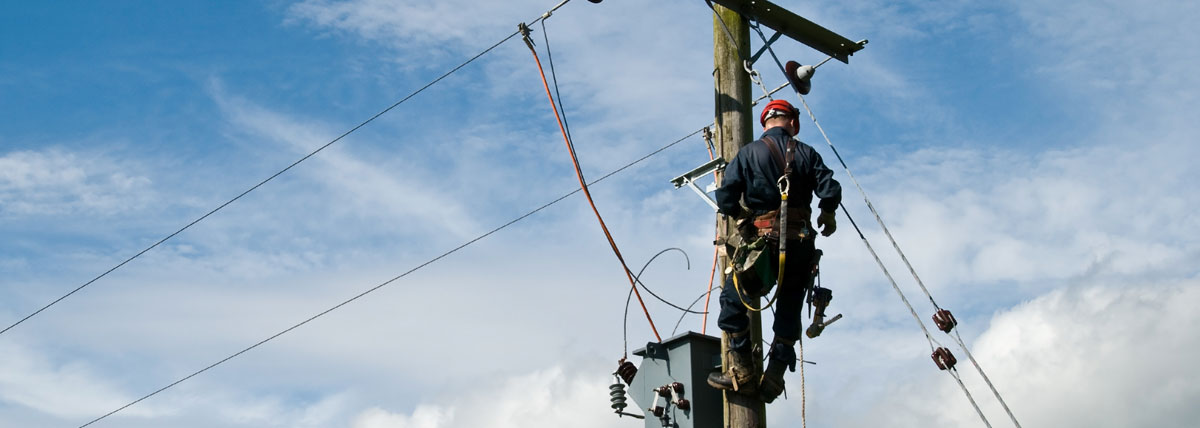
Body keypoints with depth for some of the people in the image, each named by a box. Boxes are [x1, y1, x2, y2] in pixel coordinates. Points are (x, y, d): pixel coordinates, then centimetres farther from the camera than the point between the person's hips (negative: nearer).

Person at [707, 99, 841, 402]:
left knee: (732, 300, 10)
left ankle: (742, 374, 5)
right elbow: (830, 191, -4)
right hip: (801, 244, 3)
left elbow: (725, 198, -7)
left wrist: (741, 218, 12)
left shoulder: (748, 153, 0)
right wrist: (827, 216, 17)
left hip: (764, 241, -3)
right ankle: (773, 378, 11)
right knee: (789, 311, 14)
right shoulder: (806, 153, 6)